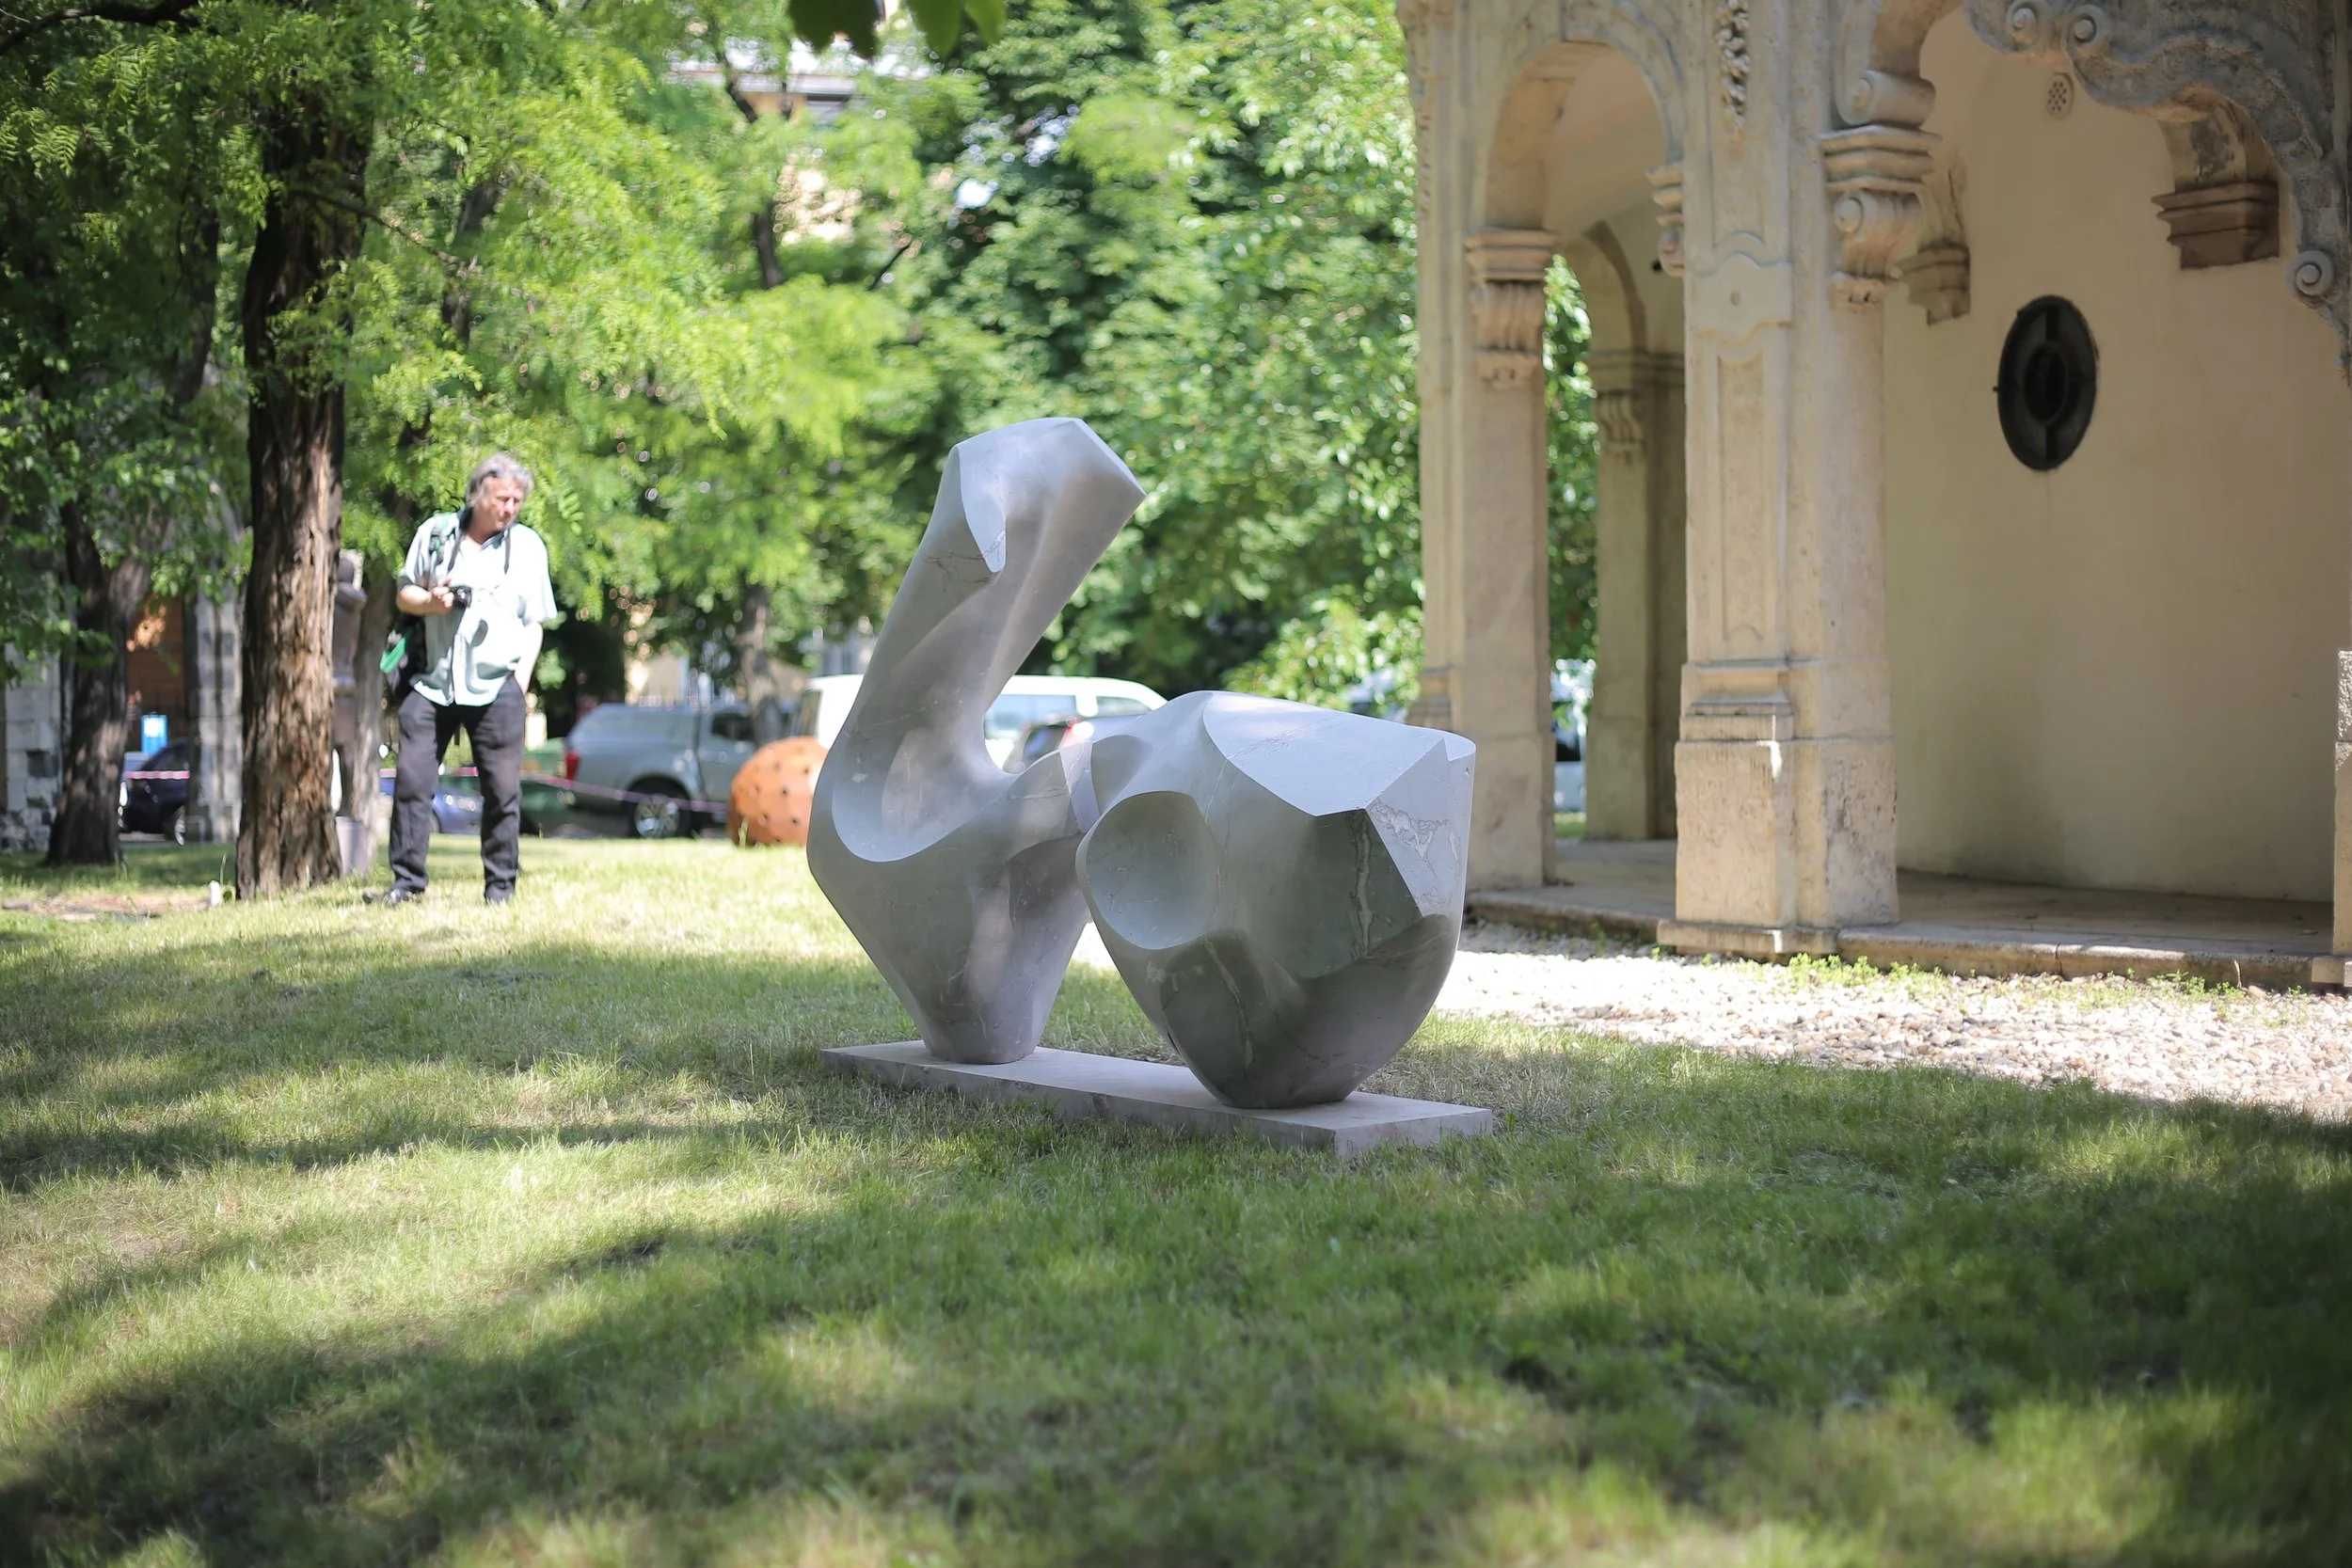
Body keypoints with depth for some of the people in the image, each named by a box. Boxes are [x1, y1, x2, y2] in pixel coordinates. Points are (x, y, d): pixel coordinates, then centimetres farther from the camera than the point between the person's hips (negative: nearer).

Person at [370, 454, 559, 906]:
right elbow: (403, 594, 16)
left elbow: (534, 624, 9)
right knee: (411, 781, -4)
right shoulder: (435, 533, 9)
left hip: (496, 689, -1)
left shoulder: (528, 546, 8)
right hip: (432, 683, 1)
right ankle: (407, 882, 1)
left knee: (503, 790, 0)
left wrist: (520, 680, -2)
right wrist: (430, 601, -7)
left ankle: (500, 886, 8)